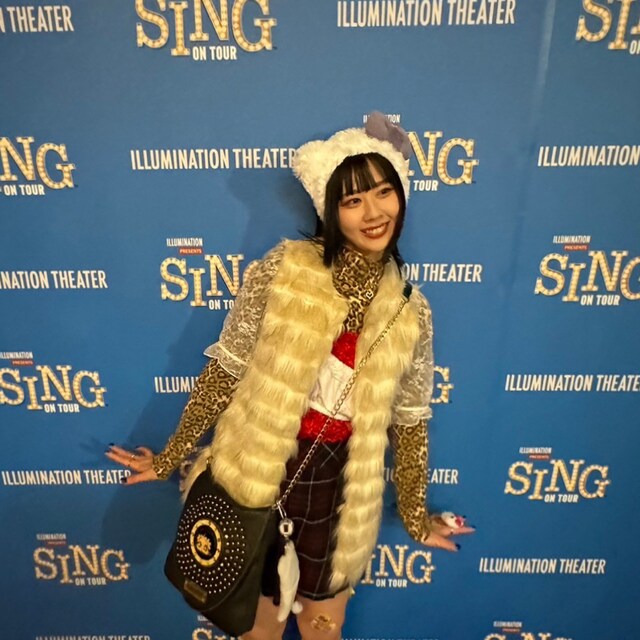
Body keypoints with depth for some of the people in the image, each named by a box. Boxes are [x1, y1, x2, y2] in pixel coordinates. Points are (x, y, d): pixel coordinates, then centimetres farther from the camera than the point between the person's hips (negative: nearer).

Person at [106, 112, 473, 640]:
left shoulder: (411, 314, -5)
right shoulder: (283, 268, -13)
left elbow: (409, 418, 3)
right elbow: (227, 367, -8)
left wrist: (415, 514, 9)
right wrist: (171, 457, -1)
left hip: (335, 486, 2)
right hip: (252, 475, -1)